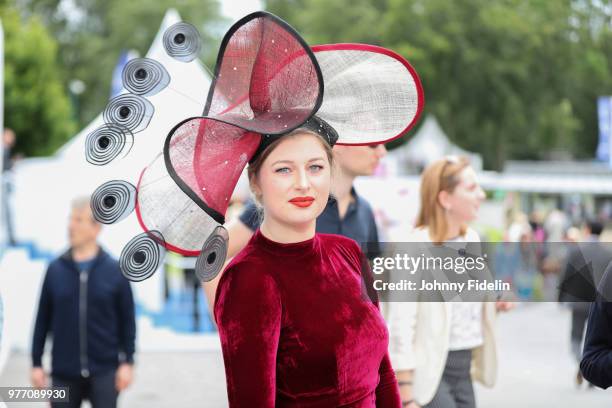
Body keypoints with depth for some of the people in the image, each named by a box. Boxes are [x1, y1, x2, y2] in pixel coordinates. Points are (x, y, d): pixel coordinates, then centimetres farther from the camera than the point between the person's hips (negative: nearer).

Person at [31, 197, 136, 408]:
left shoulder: (114, 271, -1)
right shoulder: (55, 269, 2)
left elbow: (127, 320, 2)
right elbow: (43, 320, 6)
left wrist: (127, 362, -2)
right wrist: (36, 363, 5)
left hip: (104, 373, -1)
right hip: (64, 374, 1)